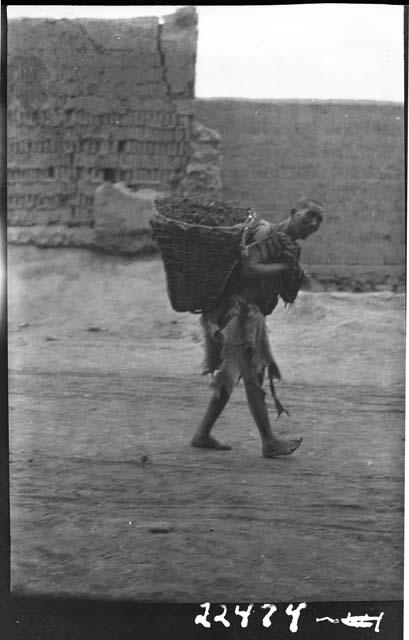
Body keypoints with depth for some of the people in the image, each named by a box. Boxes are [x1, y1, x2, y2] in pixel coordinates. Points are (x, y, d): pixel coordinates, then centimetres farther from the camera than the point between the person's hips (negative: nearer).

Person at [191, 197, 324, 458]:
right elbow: (247, 269, -27)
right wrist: (282, 266, -17)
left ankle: (203, 434, 21)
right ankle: (269, 442, -5)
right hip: (236, 311, -10)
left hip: (251, 316, 10)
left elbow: (289, 296, 9)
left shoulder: (292, 247, 15)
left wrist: (294, 271, -10)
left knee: (231, 377, 13)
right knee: (252, 377, -8)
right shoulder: (266, 233, -13)